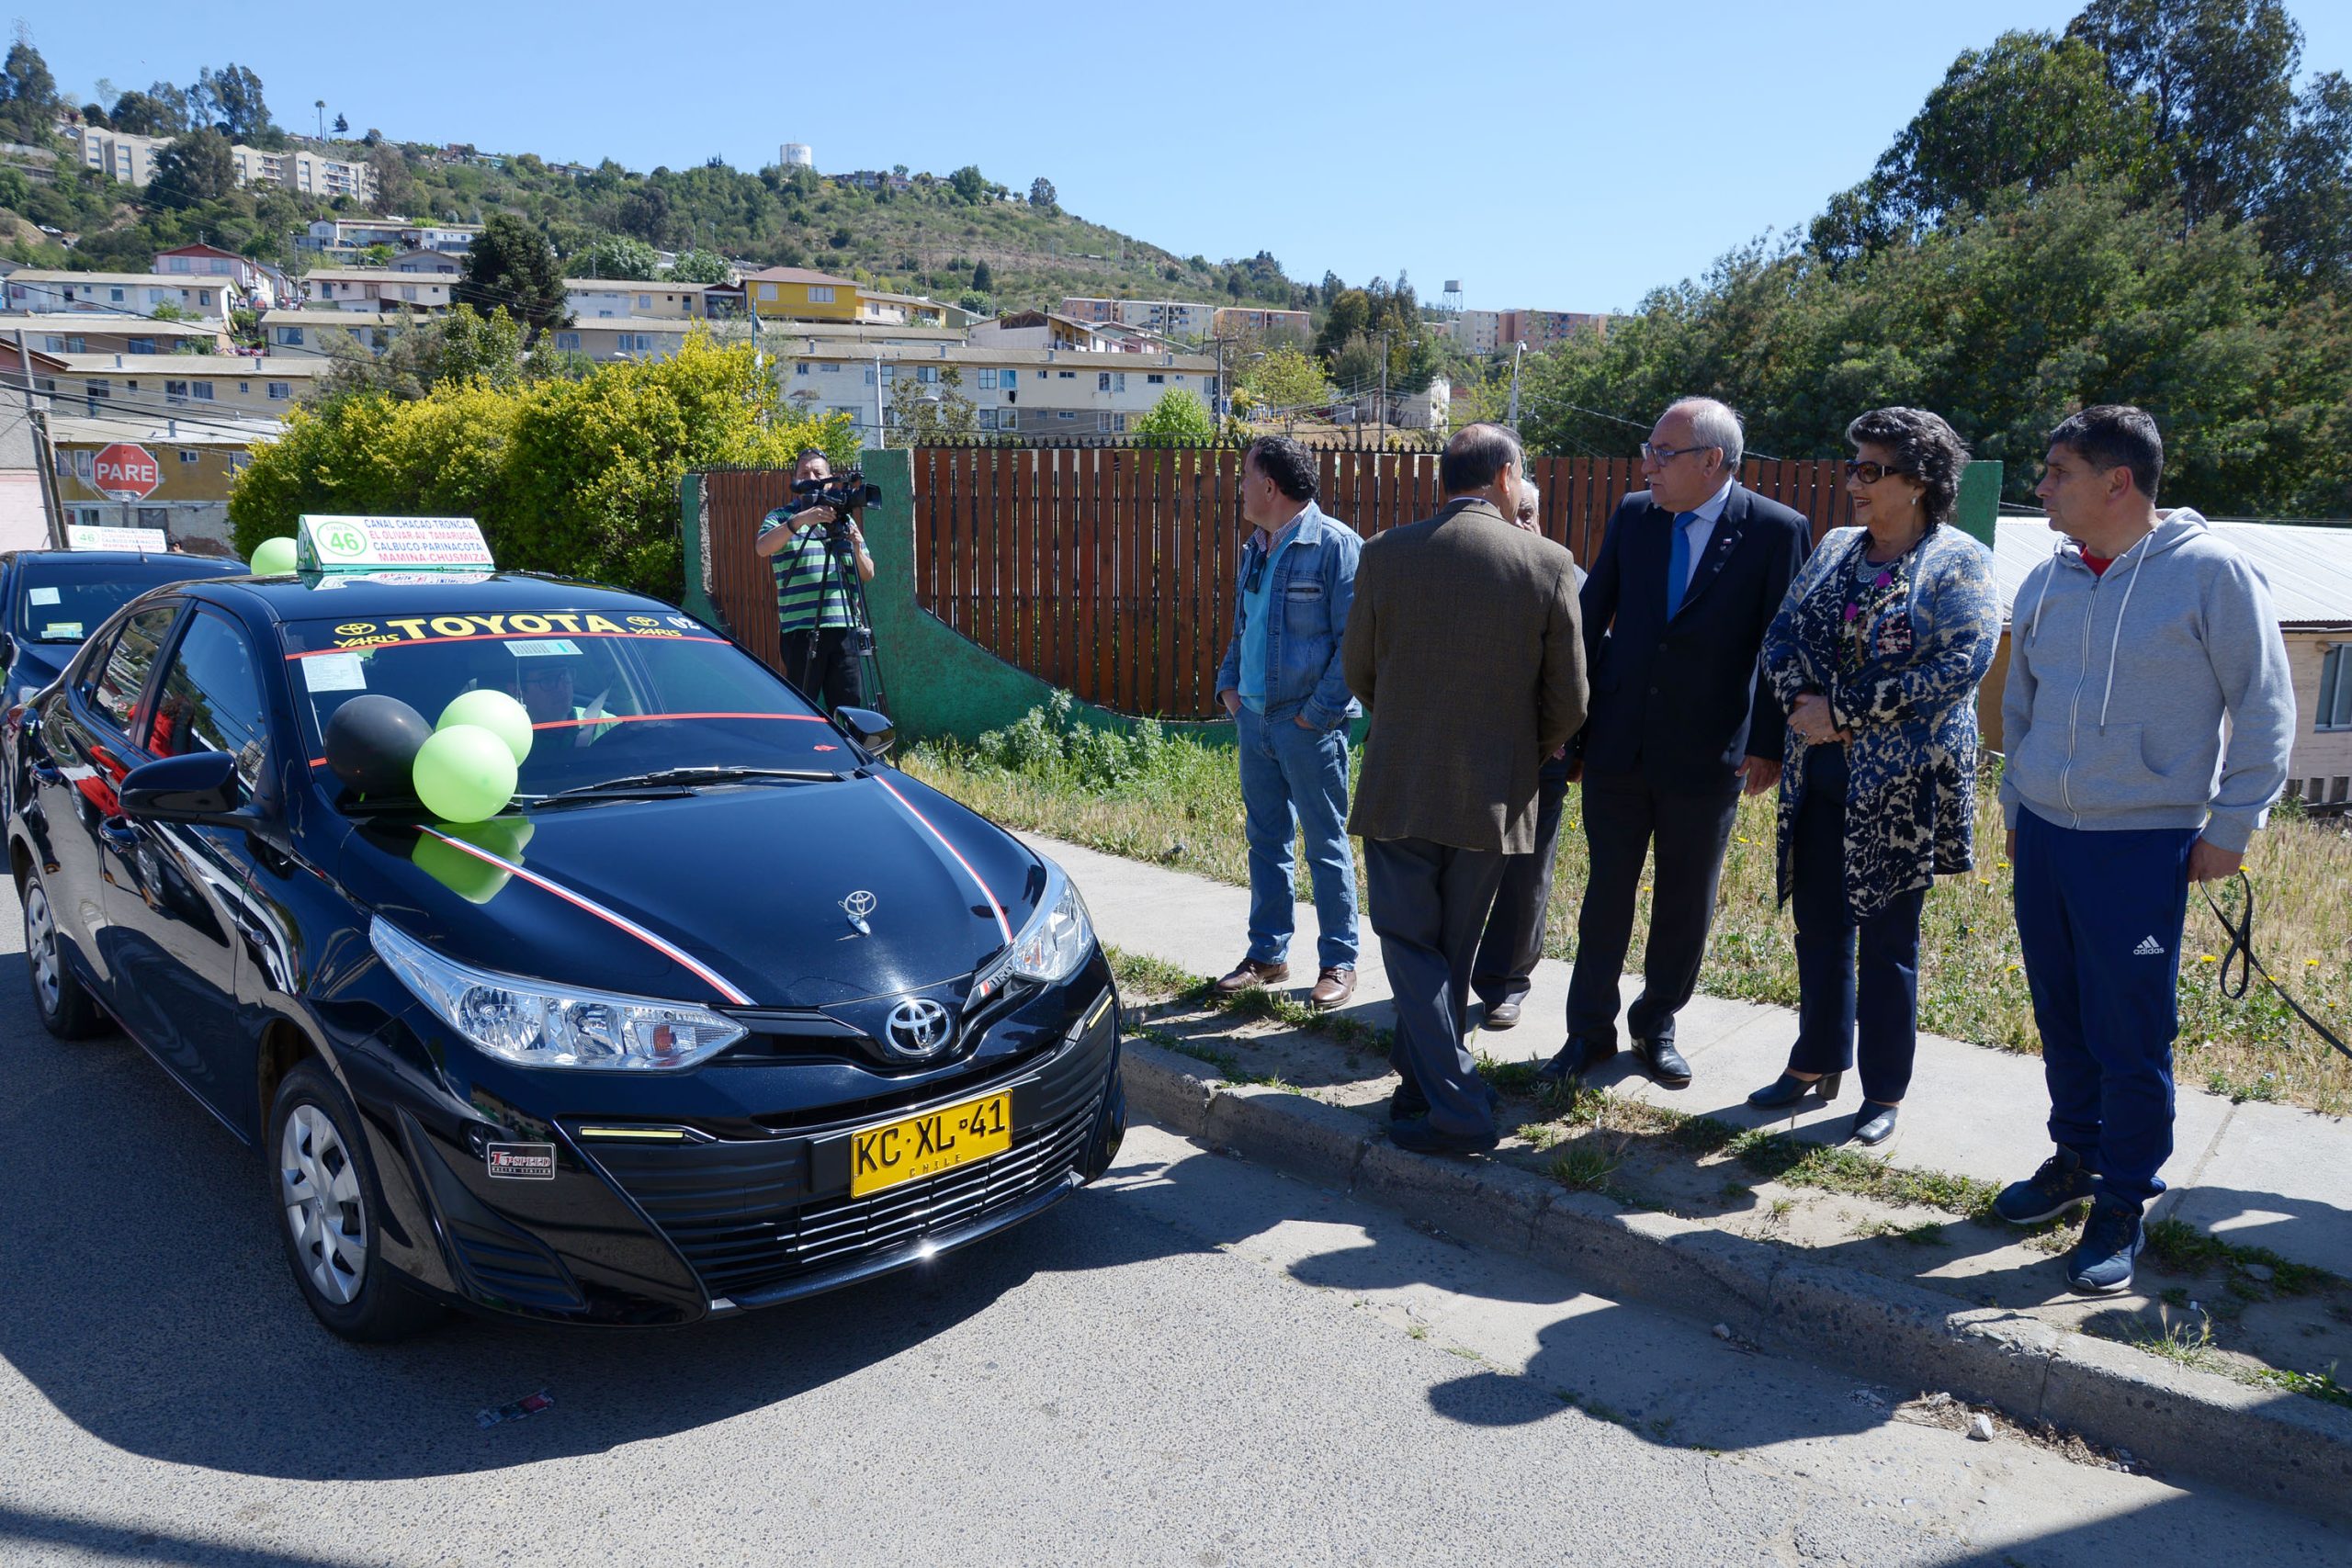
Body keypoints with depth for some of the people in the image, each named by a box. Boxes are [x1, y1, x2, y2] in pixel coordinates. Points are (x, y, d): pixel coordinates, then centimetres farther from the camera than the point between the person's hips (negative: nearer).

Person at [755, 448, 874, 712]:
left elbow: (868, 575, 16)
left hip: (844, 627, 3)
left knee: (850, 706, 3)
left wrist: (857, 549, -5)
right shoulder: (781, 518, 7)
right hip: (801, 629, -3)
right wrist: (798, 521, -27)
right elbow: (762, 547, -15)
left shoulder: (844, 519, 18)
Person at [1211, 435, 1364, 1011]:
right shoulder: (1256, 548, 13)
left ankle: (1338, 962, 14)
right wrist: (1228, 684, 9)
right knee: (1265, 840, 14)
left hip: (1308, 725, -7)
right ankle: (1268, 954, 25)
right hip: (1253, 719, 8)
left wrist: (1317, 713, -17)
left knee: (1327, 845, 3)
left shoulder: (1335, 544, -12)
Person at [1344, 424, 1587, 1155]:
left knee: (1412, 948, 7)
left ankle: (1457, 1112, 3)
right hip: (1495, 794, 2)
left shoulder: (1384, 555, -6)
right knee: (1453, 950, 16)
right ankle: (1423, 1081, 28)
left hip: (1400, 787, -1)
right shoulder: (1547, 563, -7)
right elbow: (1568, 700, -2)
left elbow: (1359, 673, 5)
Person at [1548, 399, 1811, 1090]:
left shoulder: (1777, 531, -8)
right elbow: (1592, 614, 7)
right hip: (1617, 744, 2)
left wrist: (1770, 744, -7)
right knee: (1606, 894, 9)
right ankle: (1590, 1031, 21)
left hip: (1707, 756, -2)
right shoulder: (1633, 515, 1)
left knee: (1685, 904, 12)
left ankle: (1657, 1025, 31)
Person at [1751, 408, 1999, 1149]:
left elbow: (1960, 664, -18)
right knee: (1819, 923, 13)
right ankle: (1816, 1063, 29)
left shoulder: (1959, 562, -8)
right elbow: (1782, 635, 8)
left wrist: (1844, 713, -18)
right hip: (1820, 771, 5)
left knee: (1888, 936, 5)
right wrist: (1802, 702, -12)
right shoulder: (1835, 549, 10)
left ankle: (1884, 1094, 18)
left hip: (1902, 781, -5)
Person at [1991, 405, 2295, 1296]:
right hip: (2043, 838, 5)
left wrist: (2230, 828, -5)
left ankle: (2123, 1204, 16)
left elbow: (2264, 708, -4)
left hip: (2143, 846, -5)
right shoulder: (2047, 581, 6)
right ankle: (2076, 1159, 32)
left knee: (2130, 1036, 1)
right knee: (2063, 1021, 15)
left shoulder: (2209, 572, -10)